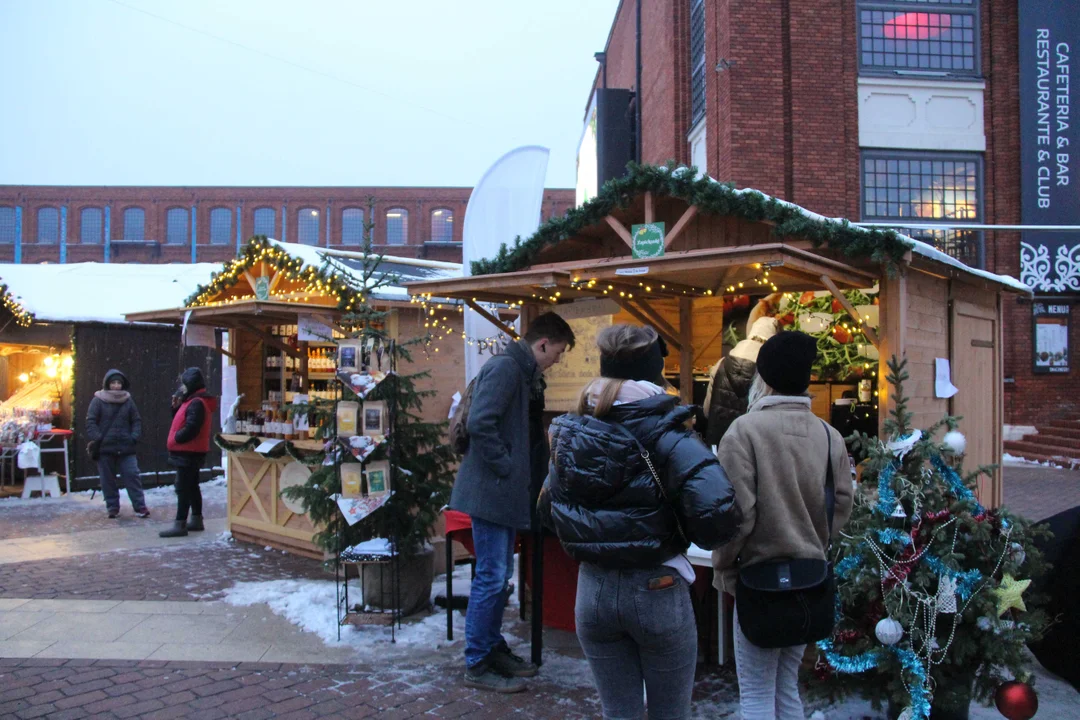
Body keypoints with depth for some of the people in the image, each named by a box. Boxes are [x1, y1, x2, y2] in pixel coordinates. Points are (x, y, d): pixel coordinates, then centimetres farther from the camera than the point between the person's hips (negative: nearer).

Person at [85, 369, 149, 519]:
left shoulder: (128, 401, 7)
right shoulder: (98, 401, 0)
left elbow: (136, 421, 11)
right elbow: (90, 422, -3)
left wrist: (134, 437, -3)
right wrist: (97, 439, -14)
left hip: (126, 448, 1)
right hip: (105, 448, -1)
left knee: (132, 476, -3)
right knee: (108, 480, 7)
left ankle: (140, 507, 1)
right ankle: (112, 508, 17)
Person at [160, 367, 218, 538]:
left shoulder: (196, 403, -19)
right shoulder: (193, 401, 16)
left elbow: (190, 428, -26)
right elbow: (182, 421, 18)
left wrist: (175, 439, -13)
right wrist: (176, 407, 6)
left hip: (188, 453, -11)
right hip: (190, 452, 11)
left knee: (183, 488, -9)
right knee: (191, 486, 15)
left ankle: (180, 525, -8)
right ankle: (196, 520, 23)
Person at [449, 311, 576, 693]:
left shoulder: (522, 371, 16)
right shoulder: (504, 367, -16)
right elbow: (480, 423, -25)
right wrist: (505, 467, -18)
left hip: (504, 493, 10)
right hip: (490, 489, -10)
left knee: (499, 576, 17)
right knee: (491, 578, -2)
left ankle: (493, 649, 29)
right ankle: (477, 665, 9)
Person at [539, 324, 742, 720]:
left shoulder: (570, 431, 0)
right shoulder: (665, 432, -16)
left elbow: (548, 508, 9)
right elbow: (717, 513, -26)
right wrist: (692, 535, -5)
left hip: (593, 590, 4)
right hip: (657, 590, -4)